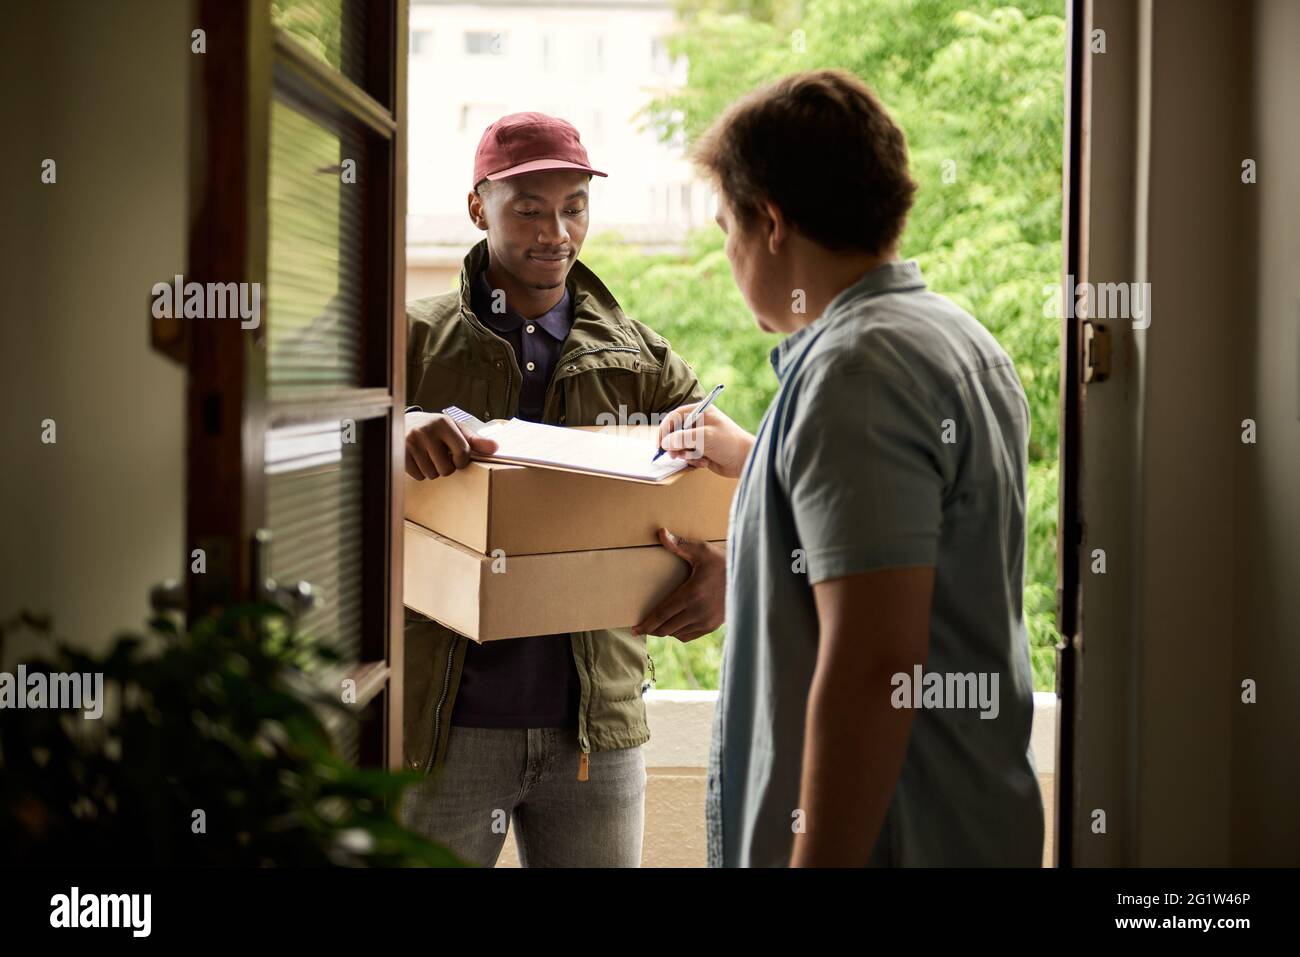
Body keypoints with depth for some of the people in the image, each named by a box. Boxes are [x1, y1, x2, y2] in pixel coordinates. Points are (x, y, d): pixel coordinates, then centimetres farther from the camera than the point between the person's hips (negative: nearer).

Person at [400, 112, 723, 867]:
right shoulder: (415, 340, 2)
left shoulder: (641, 361, 8)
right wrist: (396, 431, -35)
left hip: (594, 723, 2)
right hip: (445, 722, -2)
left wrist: (728, 567, -24)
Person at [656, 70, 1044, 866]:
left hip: (885, 837, -10)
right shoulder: (961, 339, 12)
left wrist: (816, 859, -25)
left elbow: (875, 663, -27)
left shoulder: (854, 368, -20)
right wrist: (752, 460, 36)